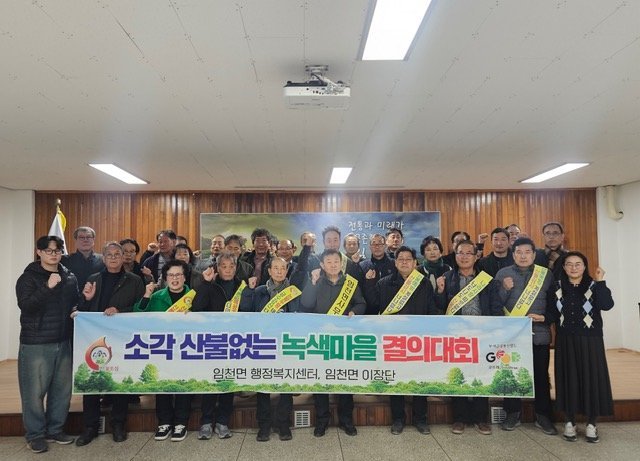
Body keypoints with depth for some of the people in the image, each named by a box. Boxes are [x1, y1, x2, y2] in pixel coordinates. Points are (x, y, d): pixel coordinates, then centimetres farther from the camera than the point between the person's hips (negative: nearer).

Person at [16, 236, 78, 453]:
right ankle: (35, 434, 19)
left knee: (62, 389, 10)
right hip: (35, 343, -4)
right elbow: (25, 306, -18)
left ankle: (55, 429, 26)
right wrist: (48, 287, -27)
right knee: (34, 391, 3)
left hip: (63, 342, 4)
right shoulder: (28, 277, -3)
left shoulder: (69, 277, 9)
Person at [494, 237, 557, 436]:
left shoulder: (546, 274, 5)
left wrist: (545, 318, -9)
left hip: (539, 333, 0)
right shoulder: (503, 273, 3)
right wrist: (505, 289, -16)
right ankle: (513, 413, 19)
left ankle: (543, 416, 20)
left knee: (541, 374, 7)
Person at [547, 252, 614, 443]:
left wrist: (600, 282, -25)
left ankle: (591, 424, 18)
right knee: (568, 379, 6)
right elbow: (551, 313, 4)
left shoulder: (594, 285, -2)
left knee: (591, 378, 2)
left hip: (590, 340, -1)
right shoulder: (557, 287, 4)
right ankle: (569, 422, 18)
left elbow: (607, 305, -20)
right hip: (565, 341, 1)